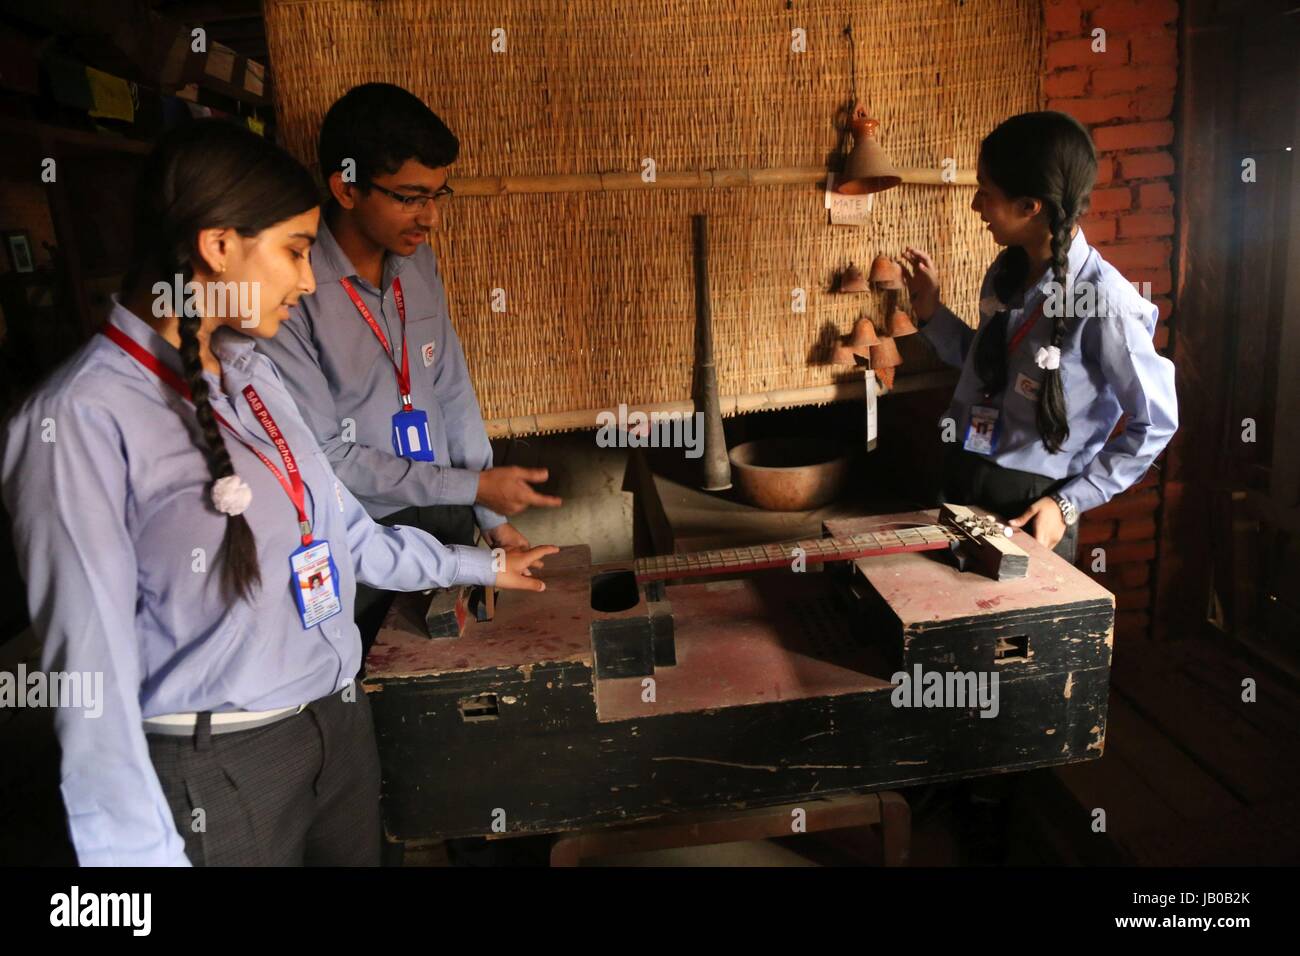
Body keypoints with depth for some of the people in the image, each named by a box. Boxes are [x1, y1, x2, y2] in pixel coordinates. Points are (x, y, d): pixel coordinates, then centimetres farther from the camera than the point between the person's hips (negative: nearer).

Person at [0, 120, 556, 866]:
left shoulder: (253, 373, 4)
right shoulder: (82, 418, -18)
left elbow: (340, 529, 11)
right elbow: (95, 662, -17)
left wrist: (480, 566, 20)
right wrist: (142, 850, -14)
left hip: (342, 722, 7)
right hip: (220, 767, -6)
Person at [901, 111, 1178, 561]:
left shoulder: (1106, 302, -20)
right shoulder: (1005, 273, 0)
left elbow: (1155, 424, -9)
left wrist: (1070, 503, -12)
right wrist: (930, 311, 2)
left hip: (1029, 510, -6)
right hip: (961, 481, 7)